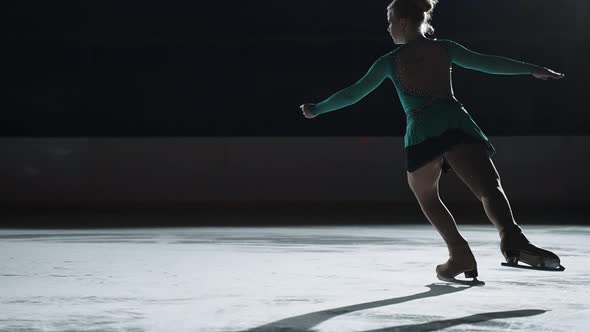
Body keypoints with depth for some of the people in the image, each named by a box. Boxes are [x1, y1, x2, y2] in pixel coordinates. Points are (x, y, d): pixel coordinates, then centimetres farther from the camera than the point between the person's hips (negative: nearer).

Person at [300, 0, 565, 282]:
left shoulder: (390, 61, 17)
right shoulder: (444, 48, 20)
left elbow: (354, 93, 22)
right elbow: (486, 63, 18)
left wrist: (317, 110, 35)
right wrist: (532, 70, 25)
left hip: (422, 132, -1)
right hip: (456, 122, 1)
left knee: (426, 196, 22)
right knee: (489, 187, -14)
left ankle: (460, 255, 8)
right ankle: (511, 236, -44)